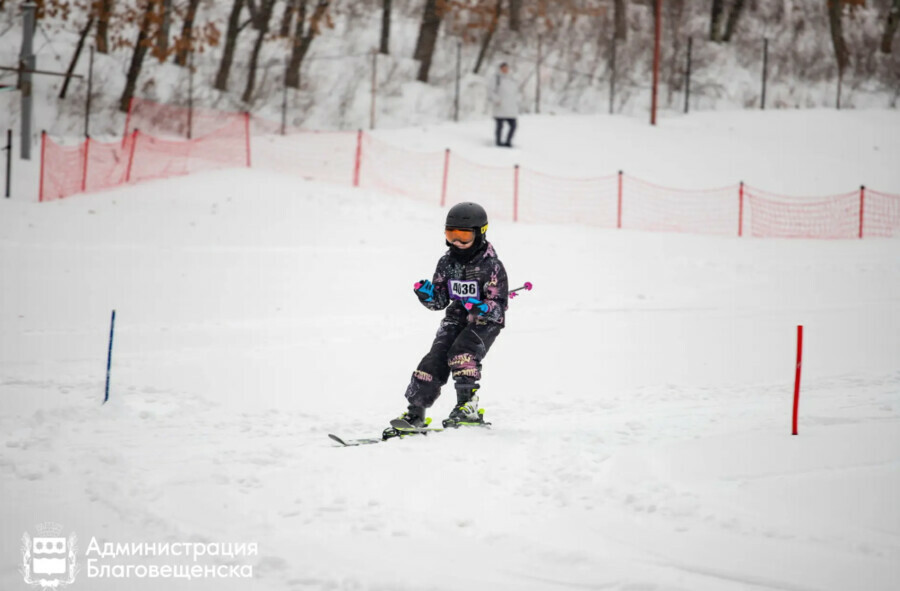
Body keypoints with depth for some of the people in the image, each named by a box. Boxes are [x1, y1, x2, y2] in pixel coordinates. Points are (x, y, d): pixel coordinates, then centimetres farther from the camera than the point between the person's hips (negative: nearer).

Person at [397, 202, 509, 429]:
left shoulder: (490, 265, -16)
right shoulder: (447, 262, 1)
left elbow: (500, 304, -16)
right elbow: (440, 300, 7)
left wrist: (483, 308, -36)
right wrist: (427, 295, -15)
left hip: (486, 319, -5)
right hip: (457, 316, 5)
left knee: (462, 352, -29)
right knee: (437, 357, -11)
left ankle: (468, 405, -19)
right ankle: (415, 411, -9)